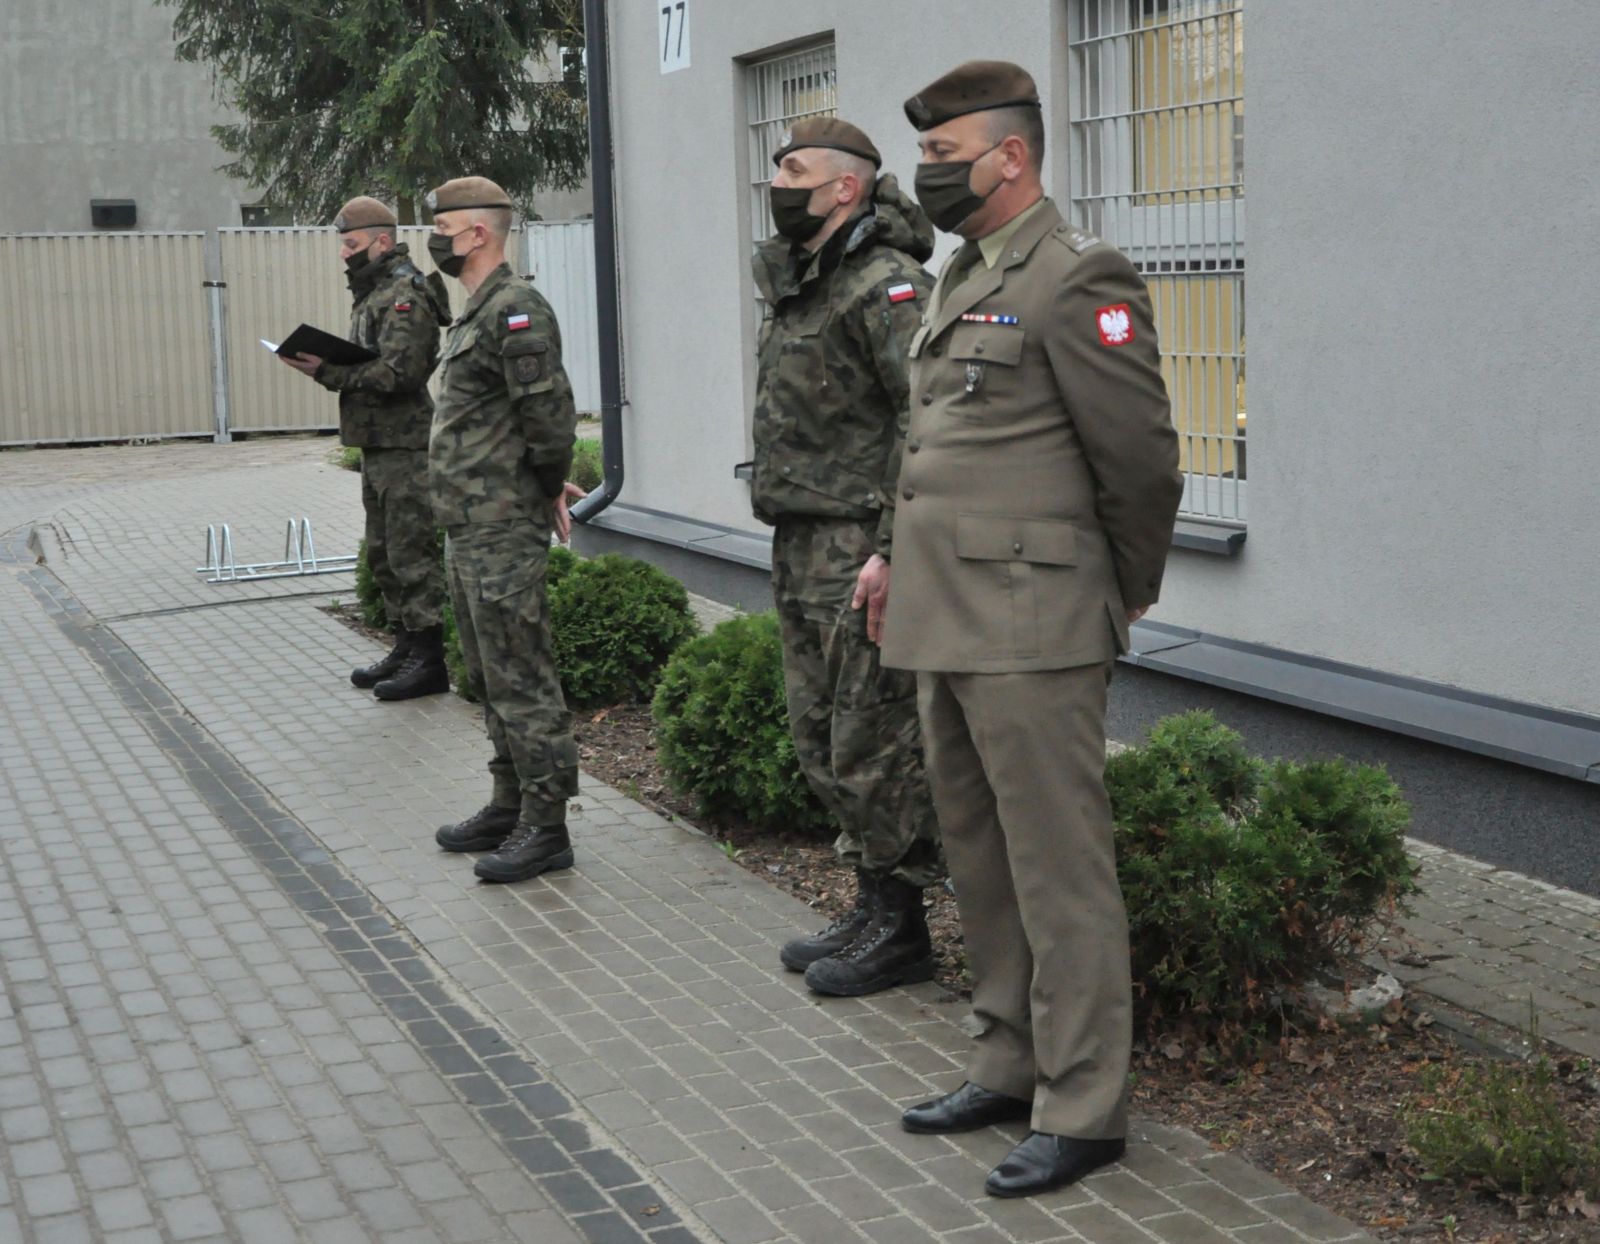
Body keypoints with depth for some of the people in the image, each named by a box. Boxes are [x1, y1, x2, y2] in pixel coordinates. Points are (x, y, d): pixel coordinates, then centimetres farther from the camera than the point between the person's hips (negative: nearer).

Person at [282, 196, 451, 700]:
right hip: (378, 444, 11)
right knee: (383, 553, 15)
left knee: (411, 553, -7)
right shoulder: (373, 293, 18)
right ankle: (406, 646, 24)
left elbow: (399, 373, -24)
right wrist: (325, 367, 0)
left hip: (404, 446, -11)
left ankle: (429, 661, -2)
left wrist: (330, 371, -19)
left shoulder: (405, 295, -14)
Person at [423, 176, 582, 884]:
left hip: (503, 533, -11)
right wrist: (546, 486, 14)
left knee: (520, 679, -6)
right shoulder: (477, 312, 17)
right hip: (470, 530, 11)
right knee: (490, 679, 17)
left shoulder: (514, 309, -16)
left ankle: (545, 827, 1)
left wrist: (548, 488, -9)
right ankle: (510, 806, 27)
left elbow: (550, 412, -22)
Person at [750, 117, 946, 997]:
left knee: (874, 747, -3)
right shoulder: (798, 285, 17)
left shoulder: (886, 286, -14)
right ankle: (871, 909, 26)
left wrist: (892, 548, -26)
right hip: (803, 551, 10)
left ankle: (899, 932, 9)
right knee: (822, 742, 15)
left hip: (862, 552, -10)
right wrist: (791, 540, 19)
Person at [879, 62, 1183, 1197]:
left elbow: (1142, 459, -12)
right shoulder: (961, 279, 17)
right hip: (946, 628, 10)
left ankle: (1082, 1110, 9)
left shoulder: (1077, 277, -12)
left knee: (1059, 872, -2)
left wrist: (1126, 600, -2)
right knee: (982, 865, 17)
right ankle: (1010, 1068, 30)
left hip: (1030, 635, -10)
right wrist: (903, 561, 16)